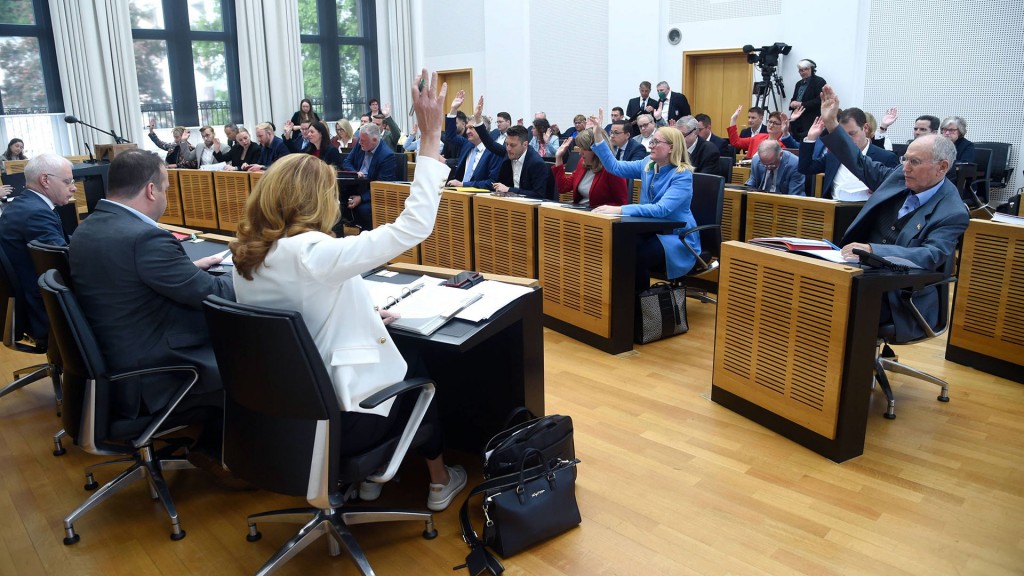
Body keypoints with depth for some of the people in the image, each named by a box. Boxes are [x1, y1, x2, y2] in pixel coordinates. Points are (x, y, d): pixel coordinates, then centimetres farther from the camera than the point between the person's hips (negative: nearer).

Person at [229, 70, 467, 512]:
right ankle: (440, 482, 40)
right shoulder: (313, 254, -27)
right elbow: (414, 226, -28)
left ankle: (371, 475, 42)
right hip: (335, 420, -7)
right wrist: (431, 138, -24)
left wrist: (363, 316, 9)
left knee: (395, 362, 31)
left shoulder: (245, 256, -2)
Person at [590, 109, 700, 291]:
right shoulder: (648, 164, 4)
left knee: (634, 256, -32)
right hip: (651, 232, 6)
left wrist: (620, 210, -37)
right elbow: (615, 167, 5)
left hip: (676, 239, -6)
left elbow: (661, 209, -30)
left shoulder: (682, 175, -18)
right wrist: (598, 136, -5)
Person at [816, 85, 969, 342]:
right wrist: (831, 124, 7)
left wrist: (873, 250, -38)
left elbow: (930, 257, -23)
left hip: (900, 298, -6)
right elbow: (862, 165, 16)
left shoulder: (952, 213, -12)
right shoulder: (901, 176, 6)